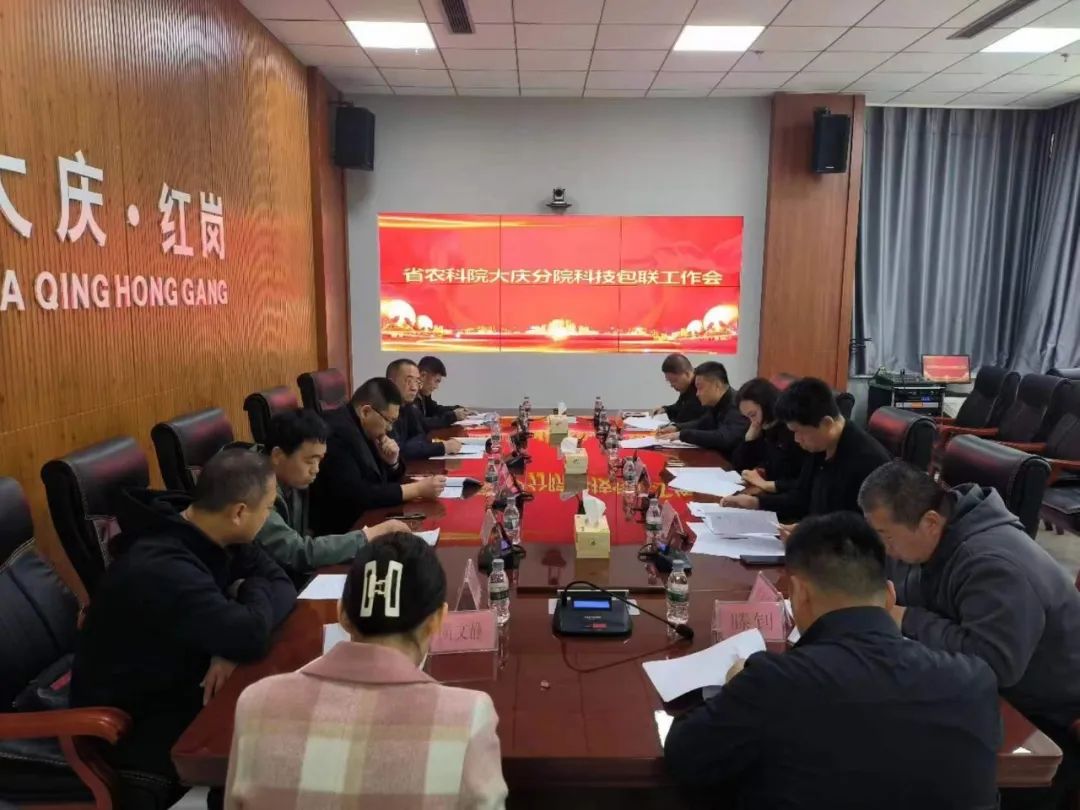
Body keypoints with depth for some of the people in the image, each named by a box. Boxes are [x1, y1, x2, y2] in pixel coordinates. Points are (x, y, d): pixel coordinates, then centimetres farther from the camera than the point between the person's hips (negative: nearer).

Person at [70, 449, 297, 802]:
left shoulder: (208, 531, -8)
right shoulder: (160, 569, -34)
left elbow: (280, 583, -5)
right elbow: (252, 634, -38)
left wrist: (232, 646, -23)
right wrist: (253, 591, -15)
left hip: (183, 680, 8)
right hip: (132, 719, -7)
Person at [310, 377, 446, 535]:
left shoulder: (362, 428, 3)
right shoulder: (337, 433, -22)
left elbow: (382, 480, 15)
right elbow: (355, 497, -26)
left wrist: (392, 461, -7)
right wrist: (418, 488, -20)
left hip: (365, 520, 8)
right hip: (340, 530, -8)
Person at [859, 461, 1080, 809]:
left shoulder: (994, 565, -31)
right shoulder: (942, 538, -2)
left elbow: (992, 663, -38)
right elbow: (915, 597, 9)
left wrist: (909, 621, -27)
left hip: (1051, 722, -8)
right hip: (1004, 697, 8)